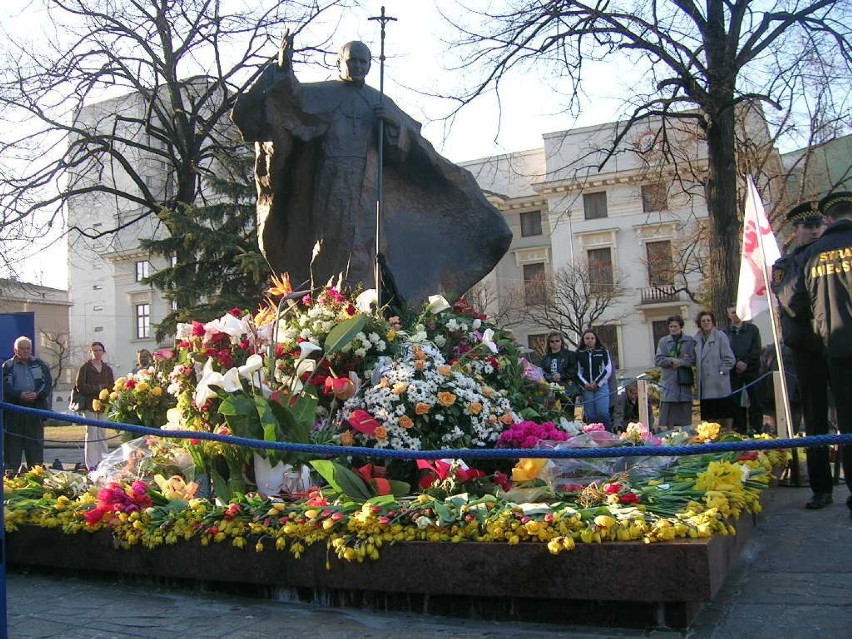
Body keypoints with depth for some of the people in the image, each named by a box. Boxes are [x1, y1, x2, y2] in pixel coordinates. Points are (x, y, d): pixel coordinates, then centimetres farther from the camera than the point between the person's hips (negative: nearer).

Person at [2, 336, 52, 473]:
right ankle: (11, 470, 6)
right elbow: (5, 387, -3)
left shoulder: (40, 365, 10)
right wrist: (19, 395, -18)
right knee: (13, 441, 1)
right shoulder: (8, 366, 3)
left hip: (36, 408, 2)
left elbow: (48, 382, 6)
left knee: (36, 441, 5)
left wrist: (38, 394, -11)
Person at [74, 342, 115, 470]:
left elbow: (112, 386, 10)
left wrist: (105, 389, -10)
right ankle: (91, 464, -5)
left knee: (102, 433, 5)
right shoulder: (85, 368, 1)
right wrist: (97, 388, -10)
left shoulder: (107, 369, 14)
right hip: (89, 404, -4)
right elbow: (80, 386, -7)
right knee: (91, 433, -6)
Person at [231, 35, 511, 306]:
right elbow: (292, 97, -5)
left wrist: (395, 122, -6)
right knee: (333, 240, -11)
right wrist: (284, 67, -23)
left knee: (365, 246, -9)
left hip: (368, 186, 2)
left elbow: (410, 139, 15)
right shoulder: (324, 93, 14)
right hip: (333, 183, -2)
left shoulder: (380, 102, 22)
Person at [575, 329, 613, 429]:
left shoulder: (603, 351, 7)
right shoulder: (579, 353, 10)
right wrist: (585, 384, -5)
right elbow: (578, 372, 9)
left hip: (601, 386, -2)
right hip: (586, 387, 2)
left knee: (602, 413, -14)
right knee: (590, 416, 1)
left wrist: (597, 383, -6)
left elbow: (608, 370, 1)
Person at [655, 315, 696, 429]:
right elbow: (658, 360, 1)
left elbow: (694, 359, 0)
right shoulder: (663, 341, 8)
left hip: (684, 381, 0)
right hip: (669, 382, 0)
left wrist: (680, 362, -14)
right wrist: (672, 360, -13)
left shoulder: (690, 341, 7)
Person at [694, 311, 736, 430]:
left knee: (725, 412, 2)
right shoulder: (697, 338, 9)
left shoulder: (721, 336, -5)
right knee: (709, 414, 9)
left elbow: (729, 359, -7)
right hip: (704, 384, 5)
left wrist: (721, 371, -11)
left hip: (719, 383, -5)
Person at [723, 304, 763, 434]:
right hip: (734, 371, 0)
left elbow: (757, 349, 0)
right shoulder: (725, 332, 5)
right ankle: (739, 429, 5)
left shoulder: (752, 329, 7)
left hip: (751, 369, 0)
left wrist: (746, 362, -11)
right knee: (735, 401, 0)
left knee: (755, 400, -1)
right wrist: (736, 364, -13)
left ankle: (756, 427, 5)